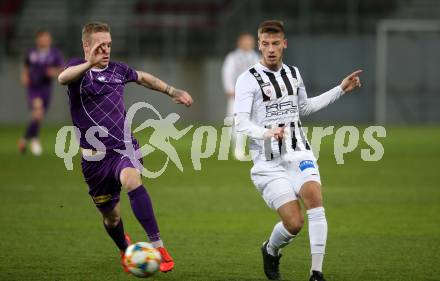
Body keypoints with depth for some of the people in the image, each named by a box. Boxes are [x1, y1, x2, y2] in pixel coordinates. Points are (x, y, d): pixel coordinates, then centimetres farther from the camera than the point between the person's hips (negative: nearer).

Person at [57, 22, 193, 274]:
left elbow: (143, 78, 30)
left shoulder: (118, 70, 7)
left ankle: (158, 245, -36)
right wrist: (89, 63, -48)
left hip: (124, 147, 0)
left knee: (131, 180, -34)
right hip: (95, 156, 0)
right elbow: (63, 78, -30)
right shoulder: (78, 68, -4)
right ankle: (125, 250, 46)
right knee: (111, 215, 10)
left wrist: (173, 92, 32)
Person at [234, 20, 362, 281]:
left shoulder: (293, 73, 14)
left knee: (314, 198, -25)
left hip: (299, 154, 4)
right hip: (268, 162, -4)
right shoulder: (248, 79, -5)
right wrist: (266, 133, -32)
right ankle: (270, 251, 22)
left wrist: (341, 89, 30)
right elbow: (241, 123, -13)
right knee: (294, 223, -14)